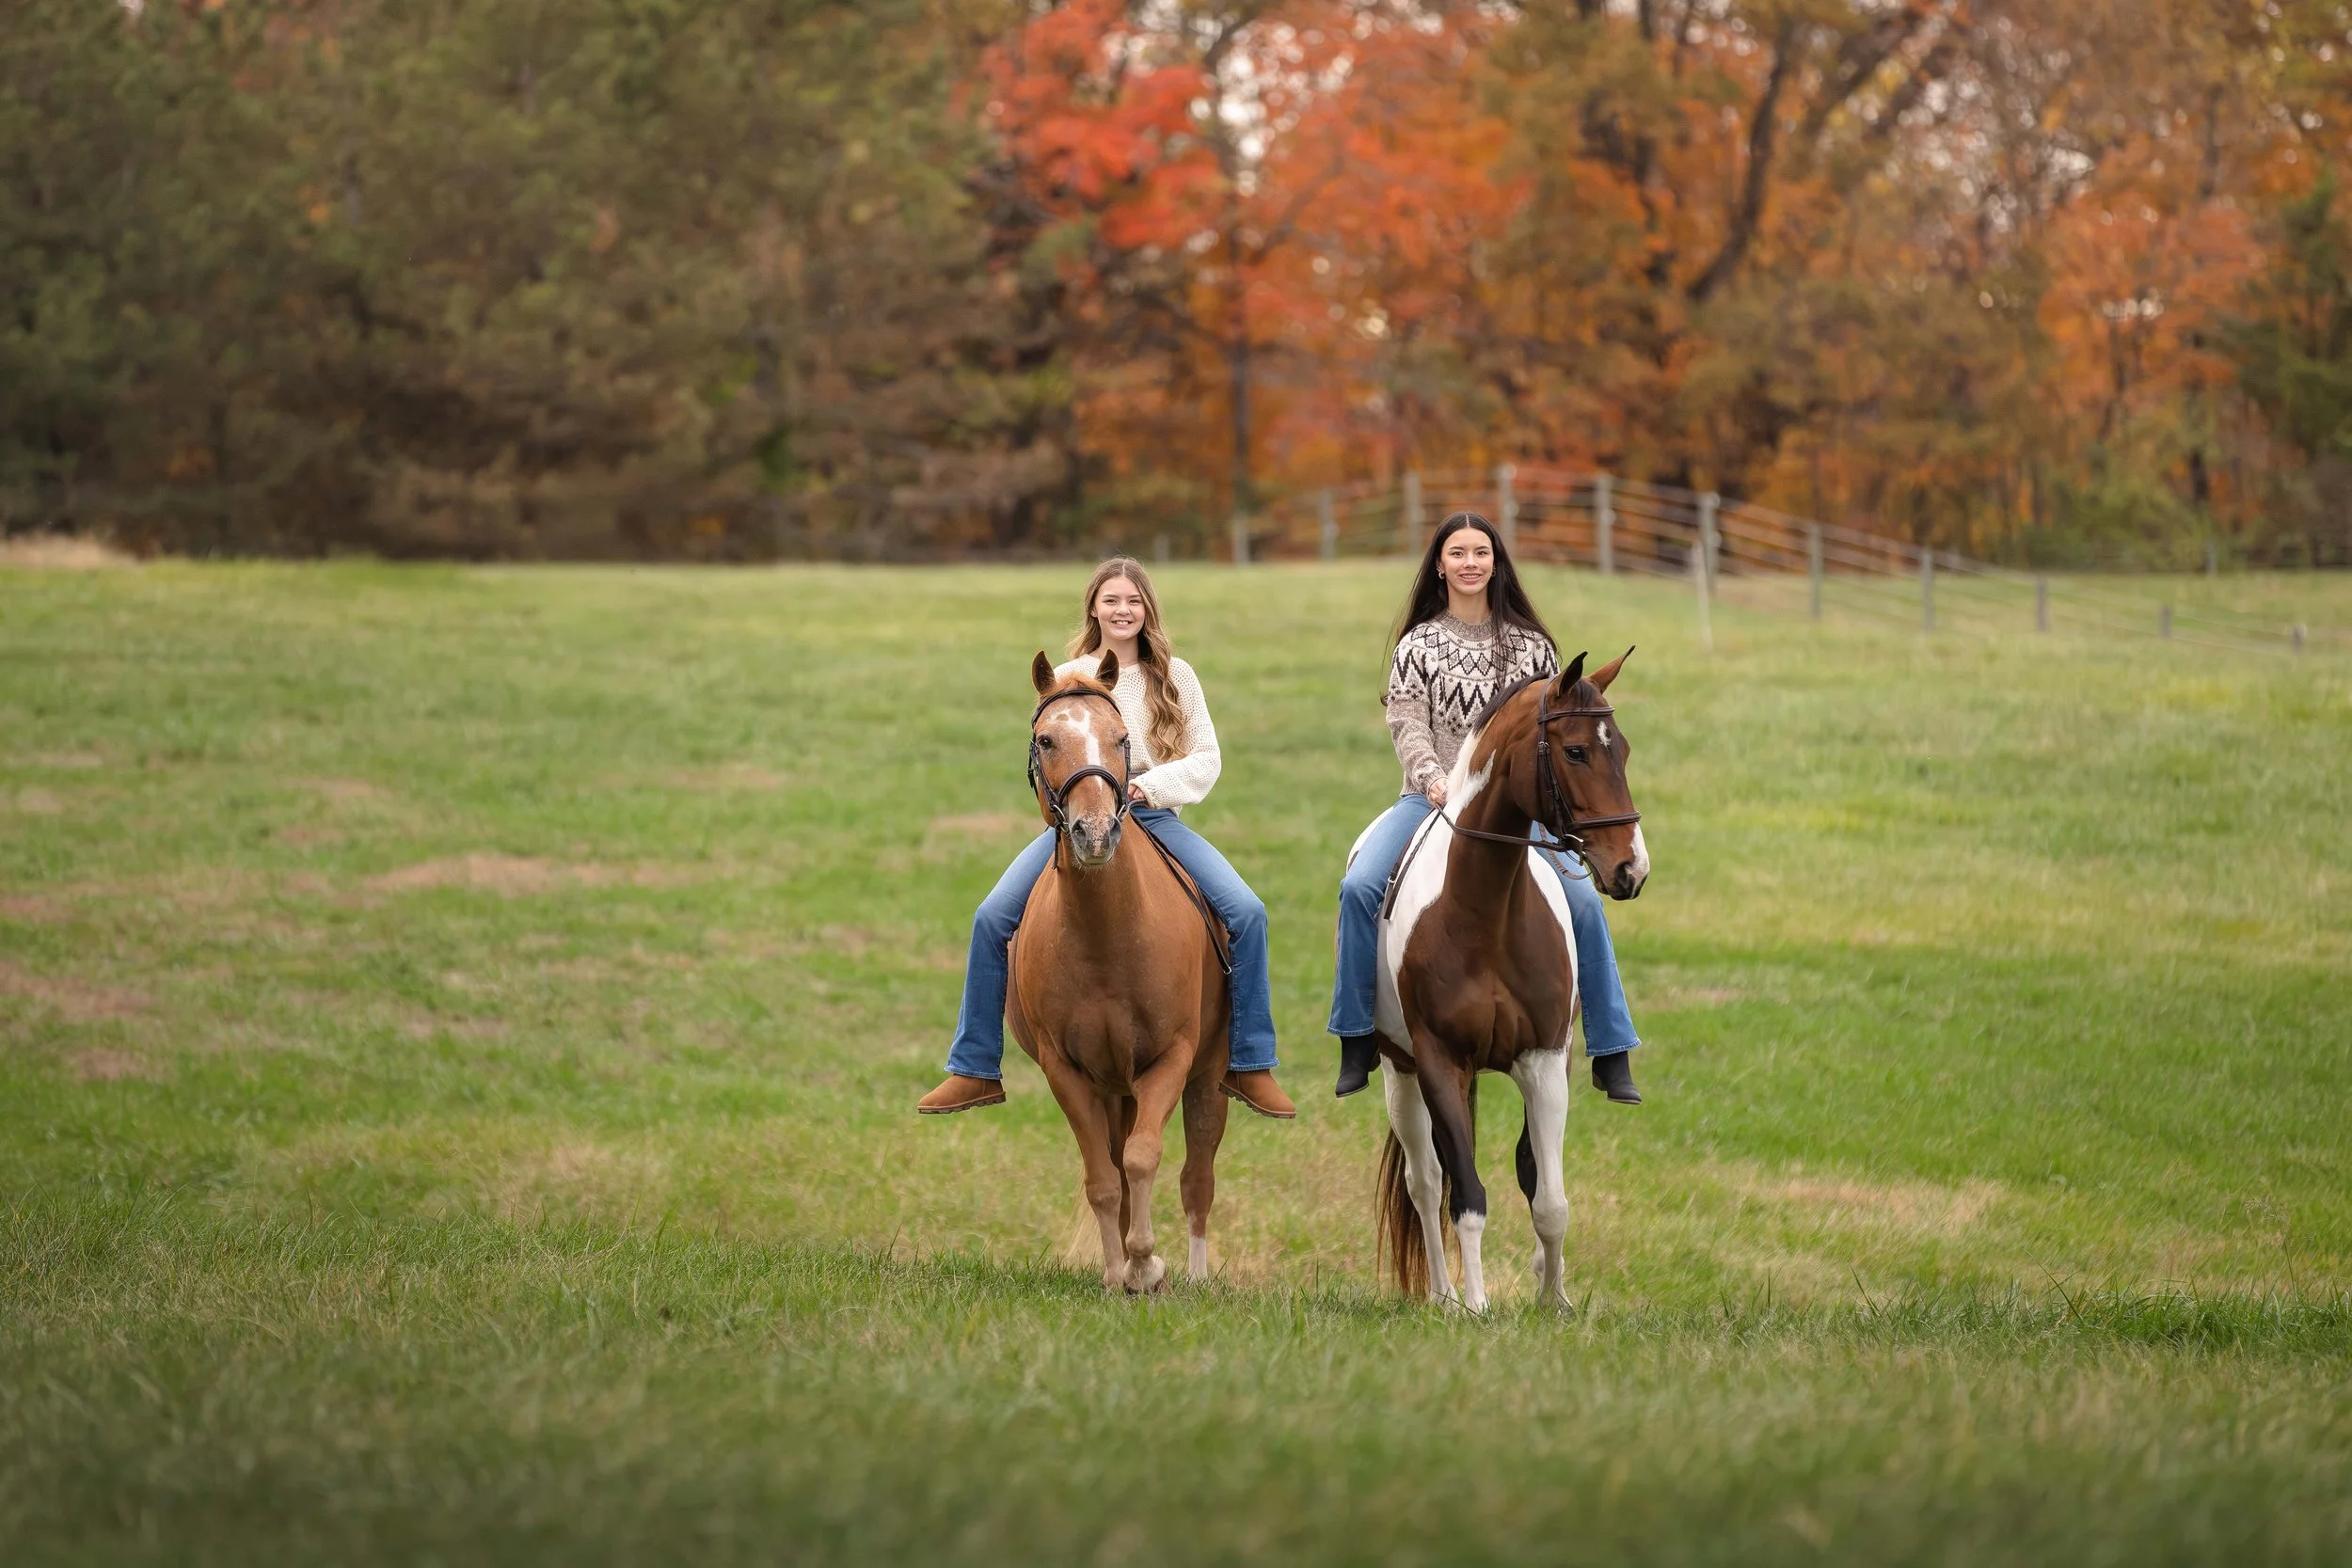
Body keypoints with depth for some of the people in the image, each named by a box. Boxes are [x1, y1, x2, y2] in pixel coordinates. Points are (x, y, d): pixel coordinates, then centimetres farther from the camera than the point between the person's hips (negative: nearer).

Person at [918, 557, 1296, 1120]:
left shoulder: (1174, 677, 6)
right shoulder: (1066, 680, 8)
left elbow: (1207, 759, 1)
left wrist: (1152, 783, -16)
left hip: (1157, 818, 0)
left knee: (1247, 911, -21)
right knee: (991, 919, -17)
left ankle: (1250, 1065, -9)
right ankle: (974, 1070, -6)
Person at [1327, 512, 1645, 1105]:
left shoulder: (1529, 645, 11)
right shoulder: (1417, 645, 7)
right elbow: (1408, 726, -4)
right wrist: (1432, 777, -23)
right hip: (1433, 798, -1)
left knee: (1582, 897, -21)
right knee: (1360, 886, -26)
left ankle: (1612, 1055, -11)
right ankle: (1356, 1039, -13)